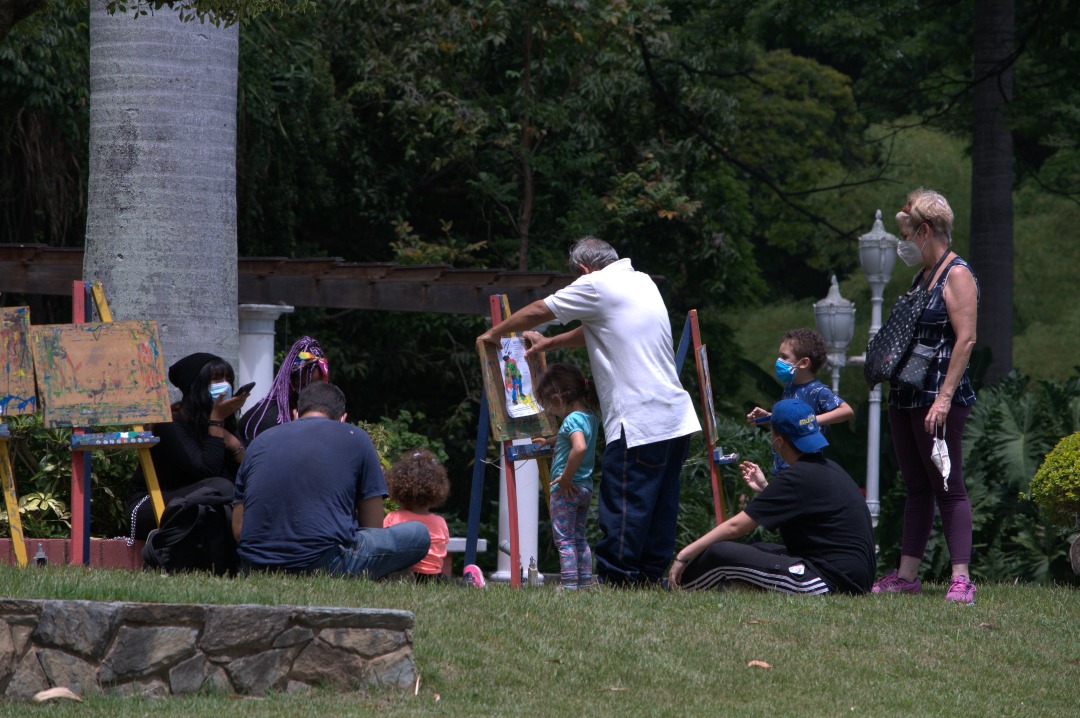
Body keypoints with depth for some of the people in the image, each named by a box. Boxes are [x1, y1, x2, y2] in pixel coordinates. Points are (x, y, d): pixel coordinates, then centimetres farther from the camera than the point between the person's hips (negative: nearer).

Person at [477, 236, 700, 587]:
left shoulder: (596, 286, -5)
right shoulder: (643, 282, 20)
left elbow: (538, 312, 5)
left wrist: (493, 334, 20)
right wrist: (549, 344, 39)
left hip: (639, 423, -9)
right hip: (676, 416, 9)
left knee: (623, 503, -7)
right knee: (660, 505, 11)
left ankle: (615, 578, -8)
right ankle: (652, 574, 13)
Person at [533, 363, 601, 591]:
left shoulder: (572, 420, -18)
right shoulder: (591, 418, 10)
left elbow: (579, 447, -36)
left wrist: (566, 477, -28)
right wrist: (550, 441, 39)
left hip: (567, 489, -9)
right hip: (585, 487, 9)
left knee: (564, 539, -6)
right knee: (579, 538, 16)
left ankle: (569, 583, -10)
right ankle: (585, 581, 16)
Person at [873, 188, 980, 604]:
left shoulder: (957, 275, -11)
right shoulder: (923, 276, 17)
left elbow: (965, 339, -18)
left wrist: (945, 397, -24)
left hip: (939, 399, -9)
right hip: (906, 397, 9)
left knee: (948, 487, -9)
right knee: (916, 488, 11)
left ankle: (961, 579, -9)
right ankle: (907, 575, 14)